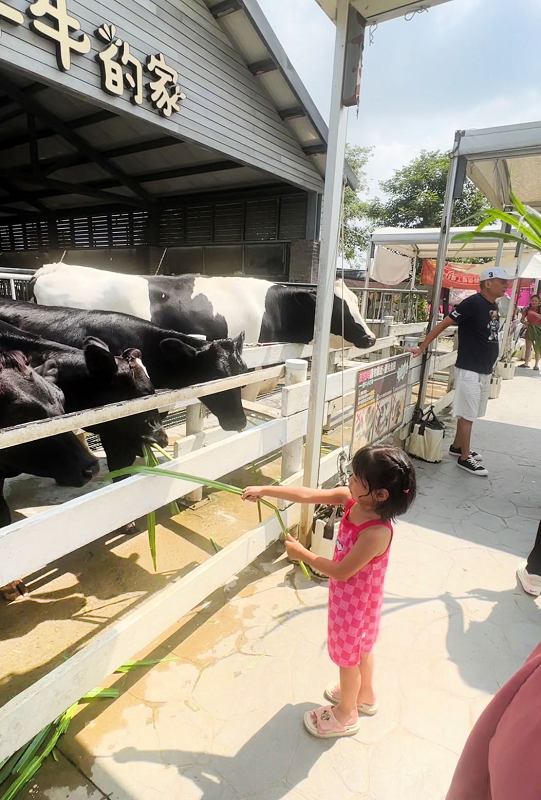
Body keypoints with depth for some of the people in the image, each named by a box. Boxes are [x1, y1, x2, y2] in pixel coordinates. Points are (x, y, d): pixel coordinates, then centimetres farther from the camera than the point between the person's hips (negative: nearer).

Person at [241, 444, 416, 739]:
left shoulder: (377, 532, -39)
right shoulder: (351, 499, -18)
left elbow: (341, 571, -30)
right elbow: (308, 495, -16)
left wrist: (303, 554, -21)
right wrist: (264, 490, -16)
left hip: (355, 601, -7)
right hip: (349, 594, 7)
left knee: (348, 657, 19)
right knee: (360, 648, 30)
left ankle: (346, 715, 47)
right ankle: (364, 696, 57)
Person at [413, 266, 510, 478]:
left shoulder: (493, 306, 10)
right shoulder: (473, 303, -15)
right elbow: (443, 324, -14)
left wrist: (489, 365, 20)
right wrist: (422, 347, -15)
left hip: (484, 370, 8)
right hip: (469, 369, -8)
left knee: (468, 413, 17)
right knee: (467, 415, -1)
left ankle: (457, 446, 31)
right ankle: (465, 458, 9)